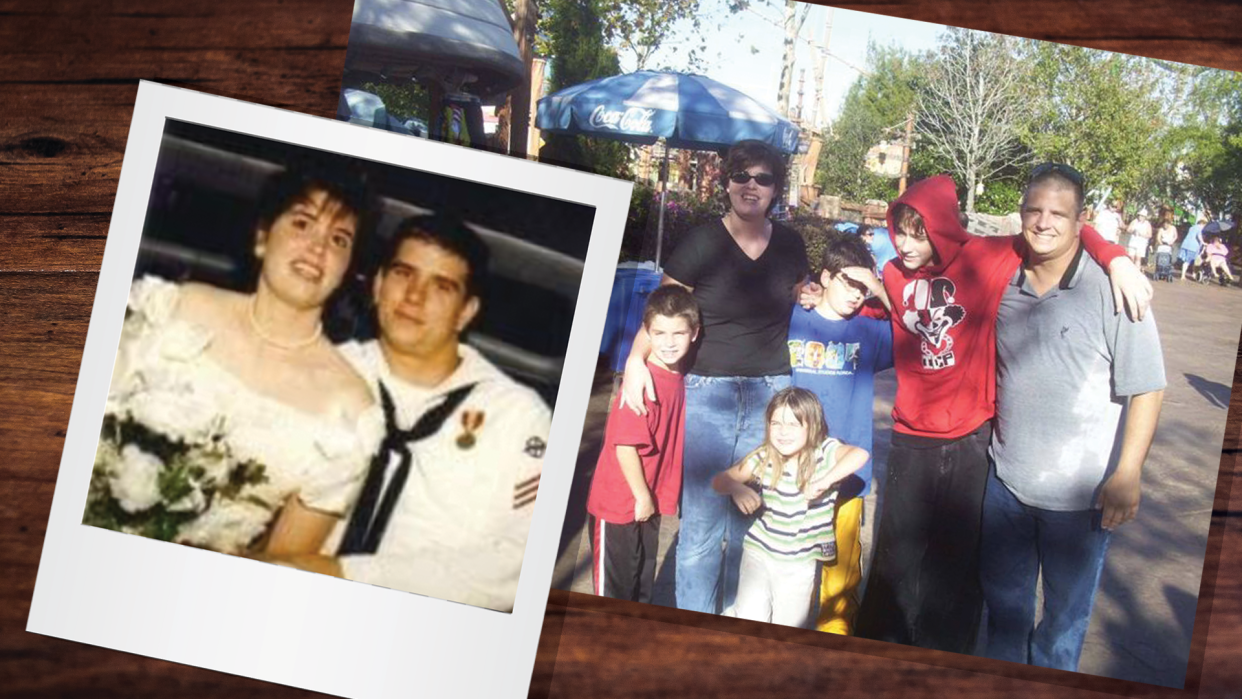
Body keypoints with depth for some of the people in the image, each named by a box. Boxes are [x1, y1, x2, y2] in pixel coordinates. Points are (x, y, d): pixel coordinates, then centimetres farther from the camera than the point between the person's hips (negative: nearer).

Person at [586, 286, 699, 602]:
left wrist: (654, 498, 11)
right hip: (619, 504, -8)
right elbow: (624, 446, -24)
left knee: (642, 586, 22)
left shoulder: (676, 376, 0)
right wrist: (642, 497, -16)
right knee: (613, 589, 5)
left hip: (648, 503, 8)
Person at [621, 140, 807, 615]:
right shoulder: (702, 243, -5)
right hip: (708, 390, -3)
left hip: (770, 393, 3)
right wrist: (636, 359, -20)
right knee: (702, 519, -4)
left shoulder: (789, 246, 6)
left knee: (752, 519, 8)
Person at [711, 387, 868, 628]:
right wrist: (737, 488, -26)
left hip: (800, 562, -1)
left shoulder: (824, 453, -13)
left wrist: (825, 481, -42)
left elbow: (859, 455, -32)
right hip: (760, 552, 1)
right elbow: (719, 481, -5)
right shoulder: (764, 459, -7)